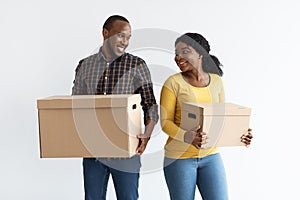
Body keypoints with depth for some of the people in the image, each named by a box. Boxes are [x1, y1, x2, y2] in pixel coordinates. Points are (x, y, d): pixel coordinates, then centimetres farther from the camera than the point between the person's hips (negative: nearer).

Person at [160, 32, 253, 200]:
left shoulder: (216, 81, 4)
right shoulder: (174, 83, -8)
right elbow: (165, 121, -10)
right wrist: (187, 137, -28)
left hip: (210, 156, 3)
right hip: (179, 157, -3)